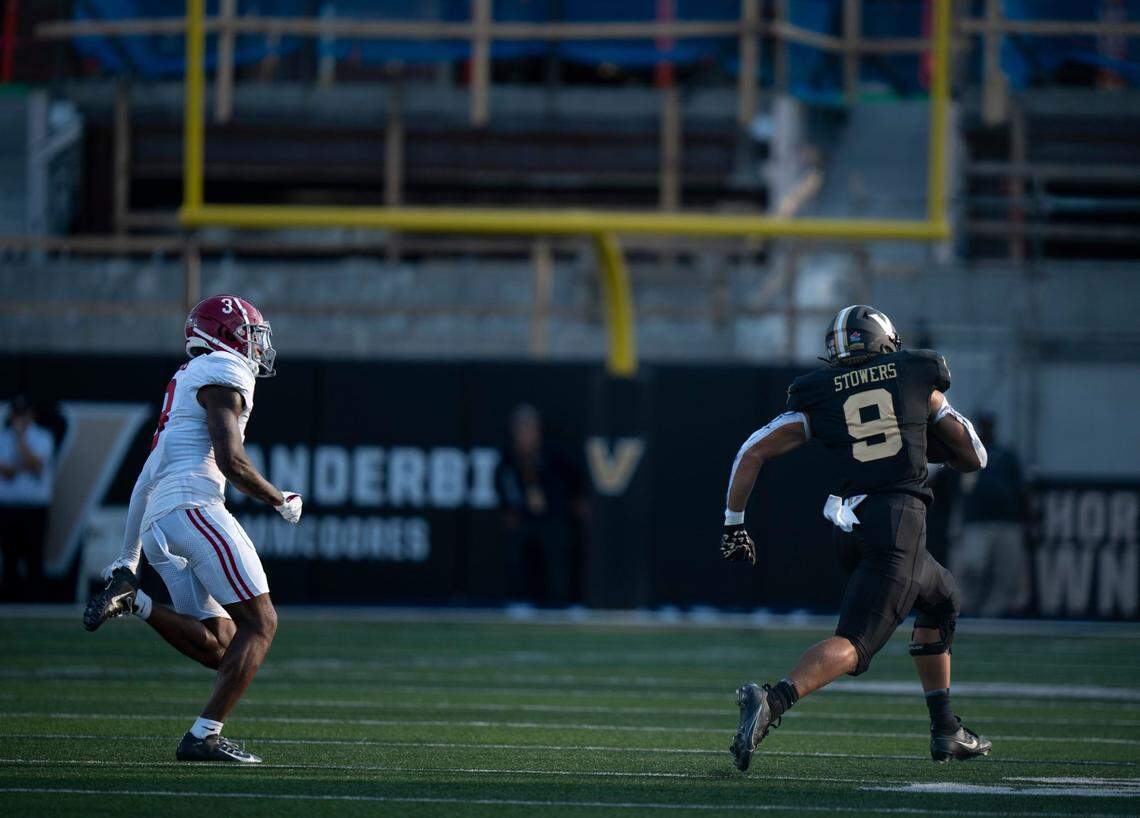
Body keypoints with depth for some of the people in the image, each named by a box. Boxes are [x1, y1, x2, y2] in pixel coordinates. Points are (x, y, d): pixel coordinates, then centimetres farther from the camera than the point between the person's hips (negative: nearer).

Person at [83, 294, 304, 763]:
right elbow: (230, 460, -14)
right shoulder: (223, 374, -1)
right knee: (259, 623, -8)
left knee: (217, 647, 5)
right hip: (192, 508, -9)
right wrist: (281, 501, 1)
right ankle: (203, 736, -16)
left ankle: (130, 598, -9)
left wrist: (129, 557, 31)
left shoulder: (186, 382, 29)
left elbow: (146, 481, 29)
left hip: (157, 527, 9)